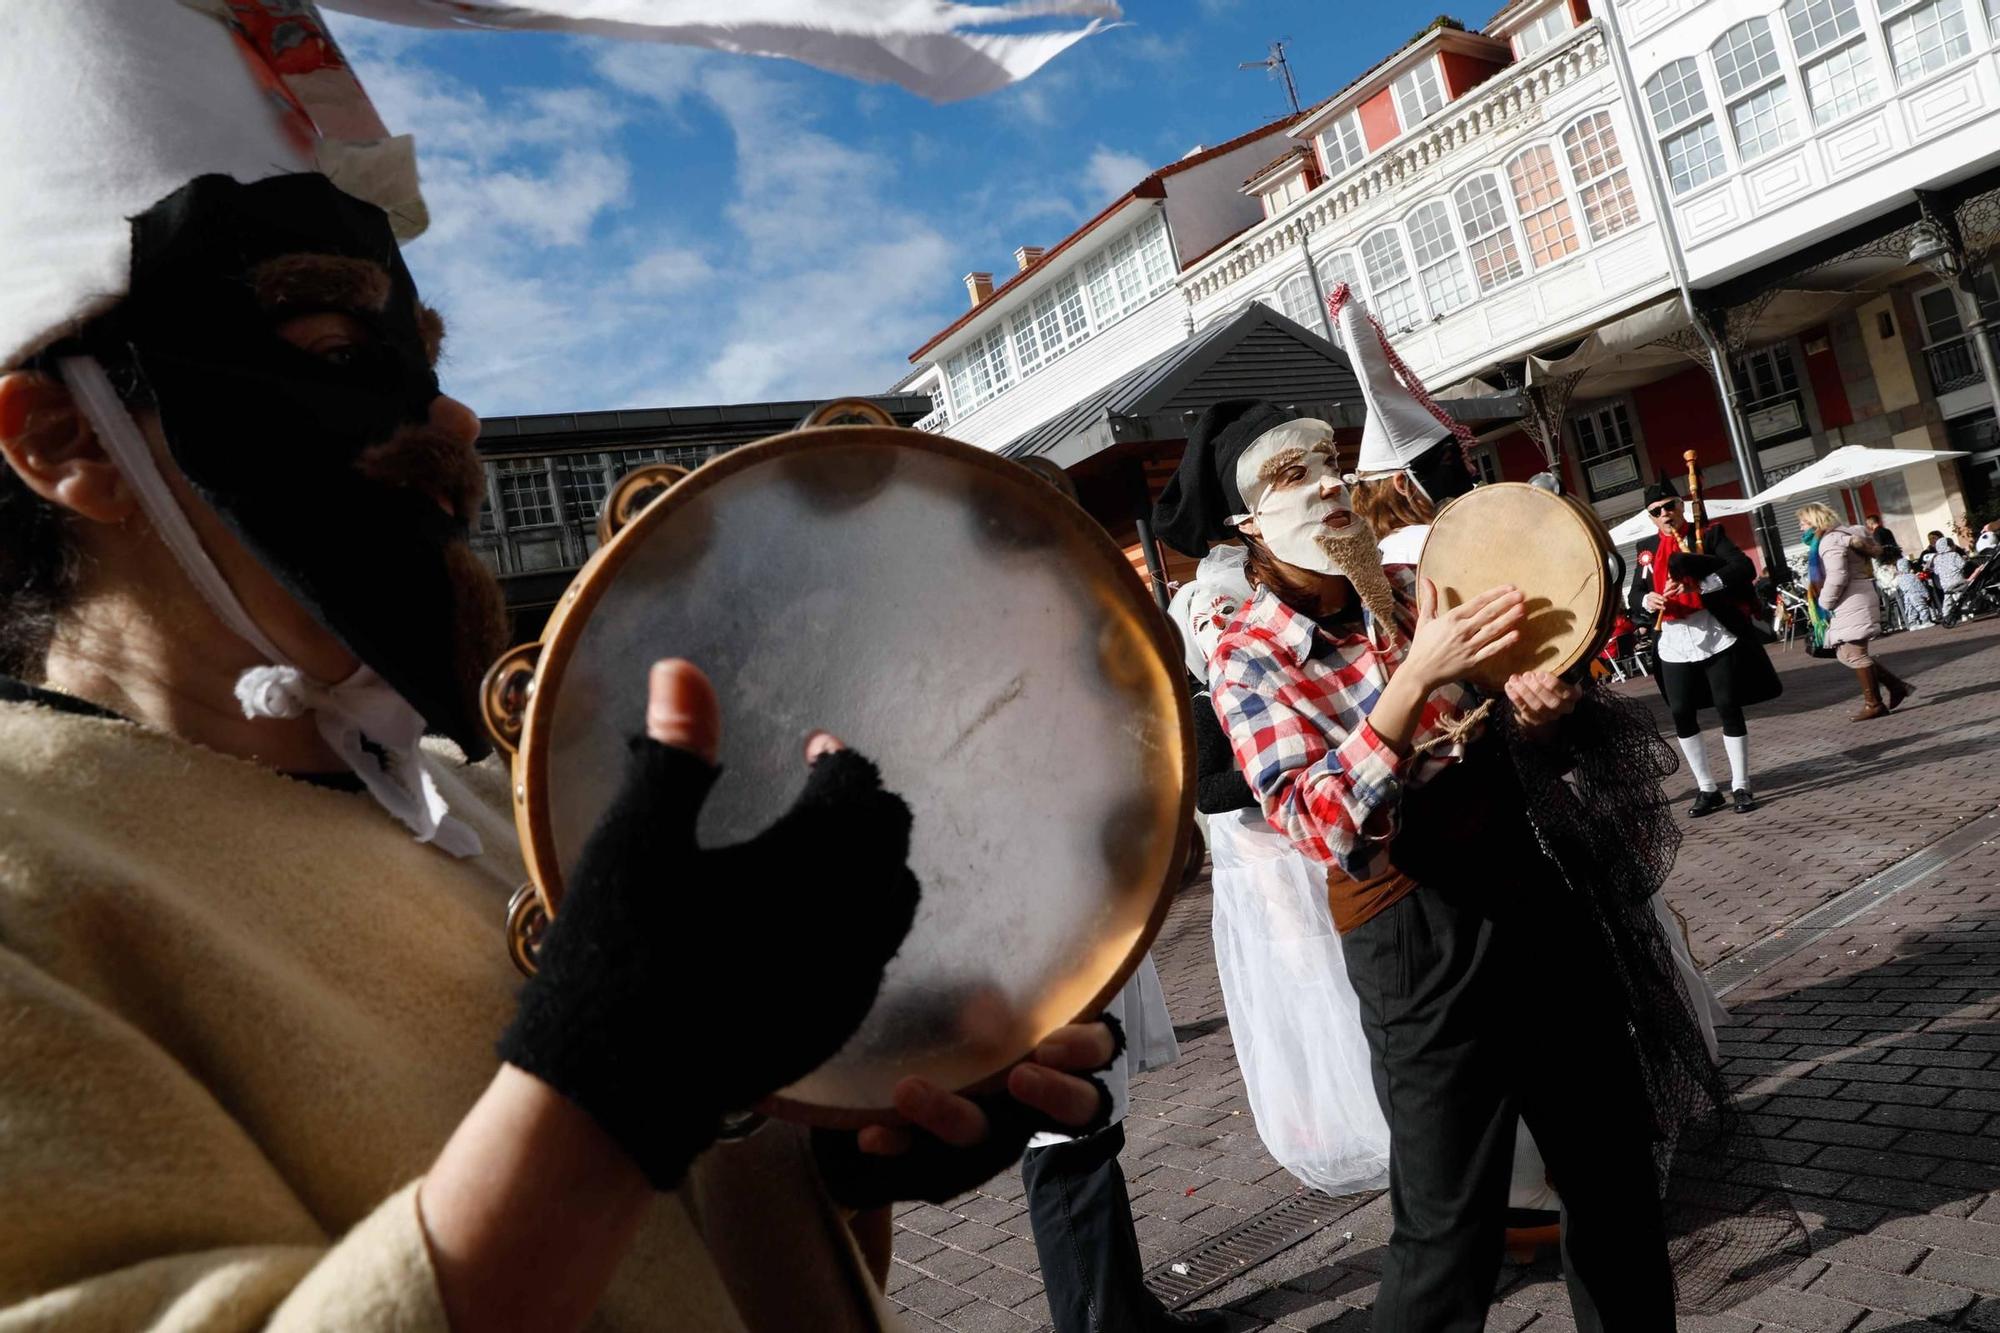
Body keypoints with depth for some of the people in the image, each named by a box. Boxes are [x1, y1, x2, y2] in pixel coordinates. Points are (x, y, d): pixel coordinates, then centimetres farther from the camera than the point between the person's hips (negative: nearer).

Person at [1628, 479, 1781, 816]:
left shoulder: (1710, 535, 0)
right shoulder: (1647, 549, 10)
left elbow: (1745, 569, -12)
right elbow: (1633, 596, 11)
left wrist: (1699, 584, -24)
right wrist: (1646, 601, -13)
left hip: (1716, 639, -3)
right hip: (1674, 646, 3)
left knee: (1729, 709, 2)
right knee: (1681, 715, 4)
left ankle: (1741, 787, 14)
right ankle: (1707, 789, 17)